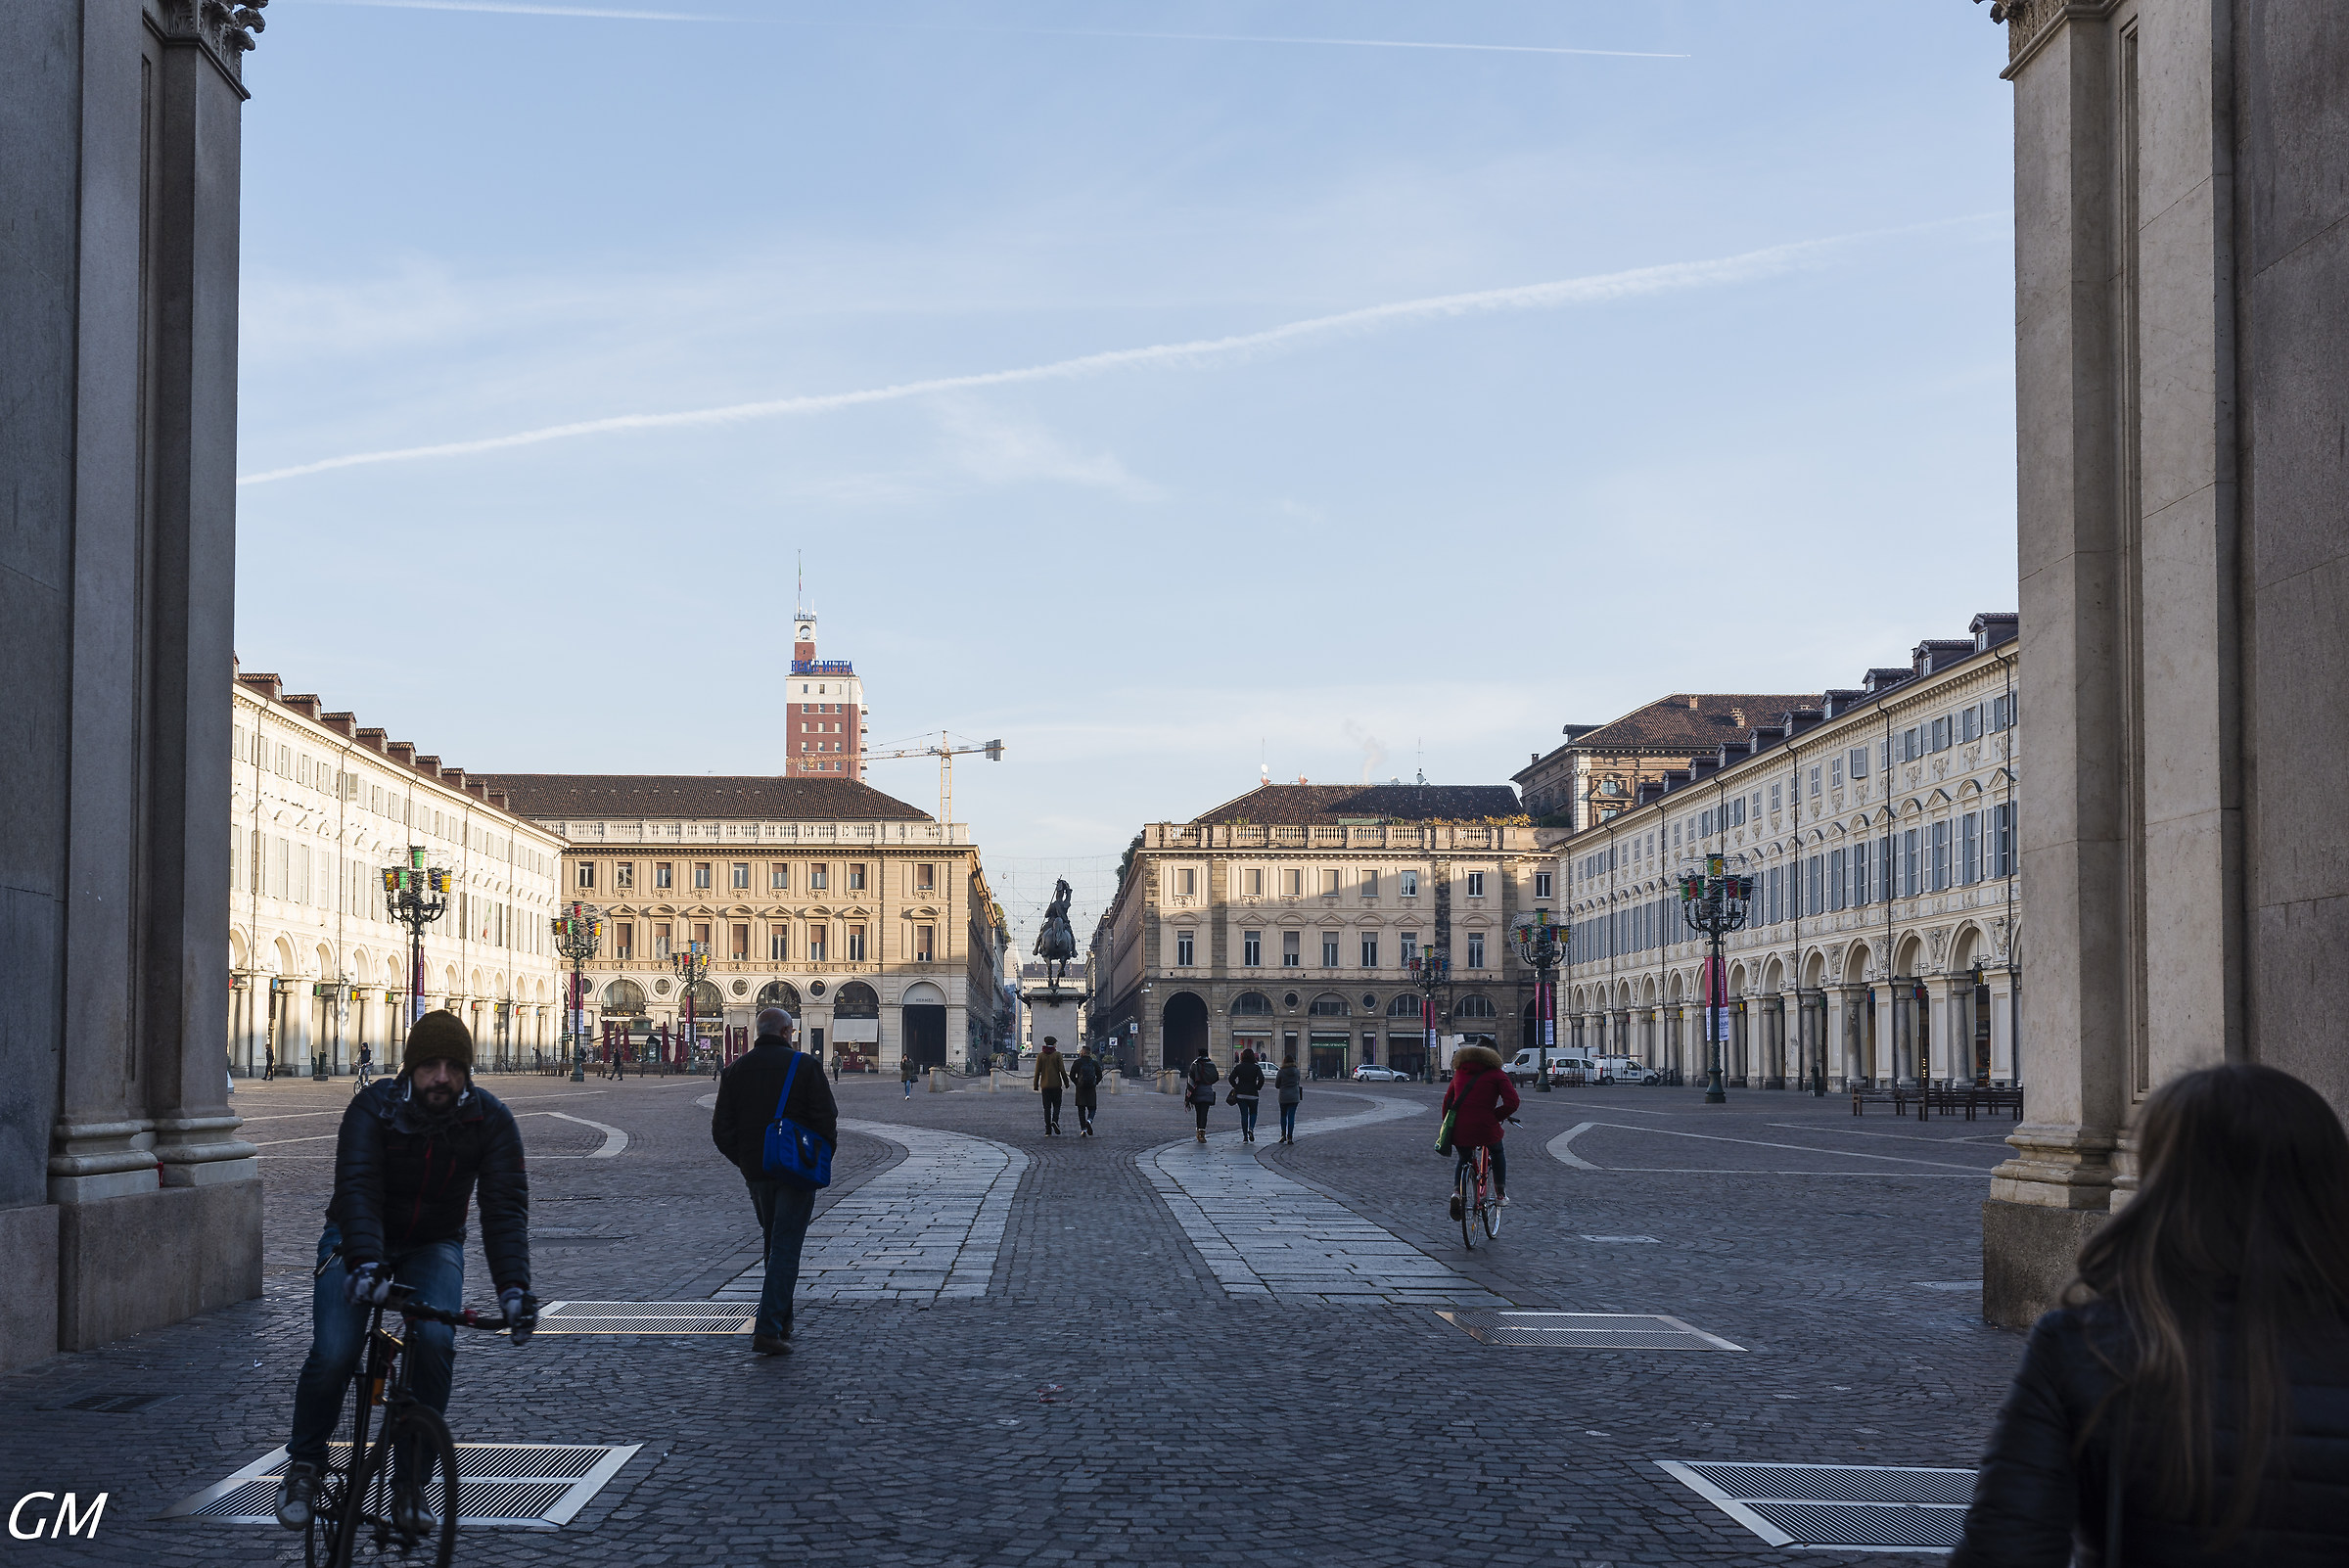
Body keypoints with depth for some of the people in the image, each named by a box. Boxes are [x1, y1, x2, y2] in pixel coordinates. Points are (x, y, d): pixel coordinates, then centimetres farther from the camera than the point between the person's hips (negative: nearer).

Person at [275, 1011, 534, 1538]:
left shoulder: (491, 1121, -16)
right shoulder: (373, 1108, -21)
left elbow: (505, 1207, -23)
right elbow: (357, 1187, -33)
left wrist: (514, 1286, -38)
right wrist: (365, 1262, -50)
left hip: (433, 1246, 1)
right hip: (357, 1241, -1)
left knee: (434, 1342, -27)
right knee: (333, 1354, -21)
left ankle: (410, 1484, -12)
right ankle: (303, 1465, 7)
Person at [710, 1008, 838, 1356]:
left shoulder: (736, 1069, 4)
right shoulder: (806, 1066, -8)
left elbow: (721, 1130, 3)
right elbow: (827, 1119, -10)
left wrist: (744, 1161, 15)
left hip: (756, 1172, 4)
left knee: (773, 1244, 20)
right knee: (785, 1249, -5)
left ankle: (781, 1322, 28)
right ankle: (769, 1329, -15)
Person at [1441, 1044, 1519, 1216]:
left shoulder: (1460, 1073, 18)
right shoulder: (1496, 1075, 4)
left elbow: (1447, 1099, 21)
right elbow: (1512, 1103, -8)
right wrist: (1495, 1115, 5)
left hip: (1459, 1129, 3)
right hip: (1485, 1128, -3)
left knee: (1464, 1159, 28)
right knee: (1497, 1153, 30)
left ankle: (1457, 1191, 3)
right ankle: (1500, 1194, 29)